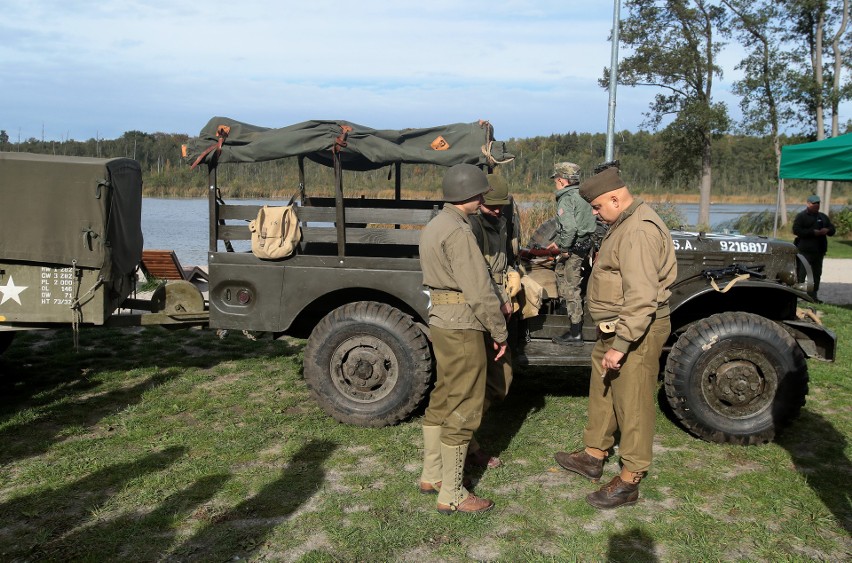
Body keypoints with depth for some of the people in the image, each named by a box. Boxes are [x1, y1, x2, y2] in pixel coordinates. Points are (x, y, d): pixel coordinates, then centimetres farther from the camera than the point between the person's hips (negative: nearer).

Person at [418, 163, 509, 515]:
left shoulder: (435, 226, 12)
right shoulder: (457, 232, -19)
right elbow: (478, 290, -20)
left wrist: (495, 301, 13)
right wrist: (500, 332, -11)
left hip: (441, 319, 10)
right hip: (463, 327, -10)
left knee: (442, 400, 19)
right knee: (463, 410, -1)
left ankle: (431, 475, 31)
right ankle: (451, 495, 9)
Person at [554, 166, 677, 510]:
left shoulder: (639, 231, -22)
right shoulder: (623, 225, 12)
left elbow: (642, 298, -28)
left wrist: (620, 345, -27)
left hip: (636, 332, -11)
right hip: (614, 328, 11)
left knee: (633, 405, 0)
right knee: (601, 391, 21)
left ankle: (629, 482, 12)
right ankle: (593, 456, 38)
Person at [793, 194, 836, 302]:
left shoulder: (823, 217, 19)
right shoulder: (801, 216, -2)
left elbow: (832, 229, 21)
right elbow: (796, 230, -14)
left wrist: (827, 230, -3)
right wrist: (813, 232, -19)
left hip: (819, 251, 7)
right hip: (805, 250, -7)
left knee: (817, 273, 9)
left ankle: (813, 296, 15)